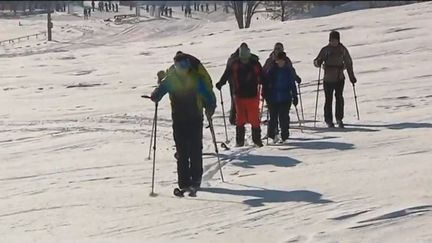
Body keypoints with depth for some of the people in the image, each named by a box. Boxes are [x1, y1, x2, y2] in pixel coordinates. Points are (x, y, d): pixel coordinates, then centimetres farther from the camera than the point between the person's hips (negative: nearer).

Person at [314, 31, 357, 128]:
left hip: (340, 78, 1)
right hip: (328, 79, -1)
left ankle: (339, 119, 2)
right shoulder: (325, 50, -2)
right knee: (328, 99, 0)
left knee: (339, 97, -9)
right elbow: (316, 62, -1)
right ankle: (328, 120, 11)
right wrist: (318, 62, -26)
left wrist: (352, 76, 16)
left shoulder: (342, 49, 4)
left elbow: (348, 62, 14)